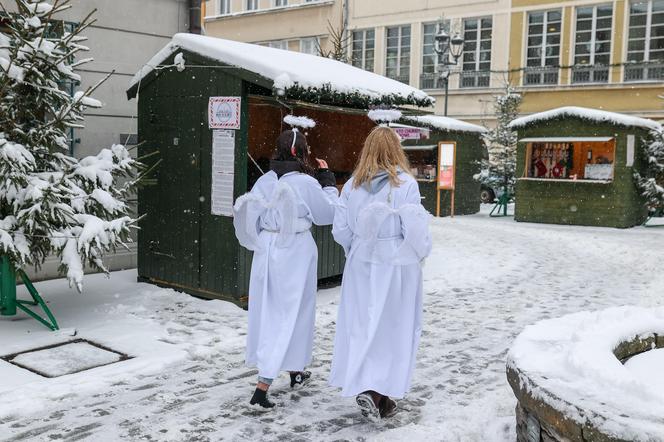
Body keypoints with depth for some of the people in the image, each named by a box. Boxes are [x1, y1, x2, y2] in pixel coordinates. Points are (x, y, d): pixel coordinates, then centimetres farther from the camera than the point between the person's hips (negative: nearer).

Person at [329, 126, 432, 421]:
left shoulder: (352, 185, 0)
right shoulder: (405, 184, -11)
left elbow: (340, 229, 1)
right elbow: (415, 230, -13)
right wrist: (422, 253, 6)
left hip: (362, 264, 4)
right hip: (397, 264, -3)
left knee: (362, 326, 12)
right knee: (393, 328, 6)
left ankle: (361, 386, 18)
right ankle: (376, 391, 1)